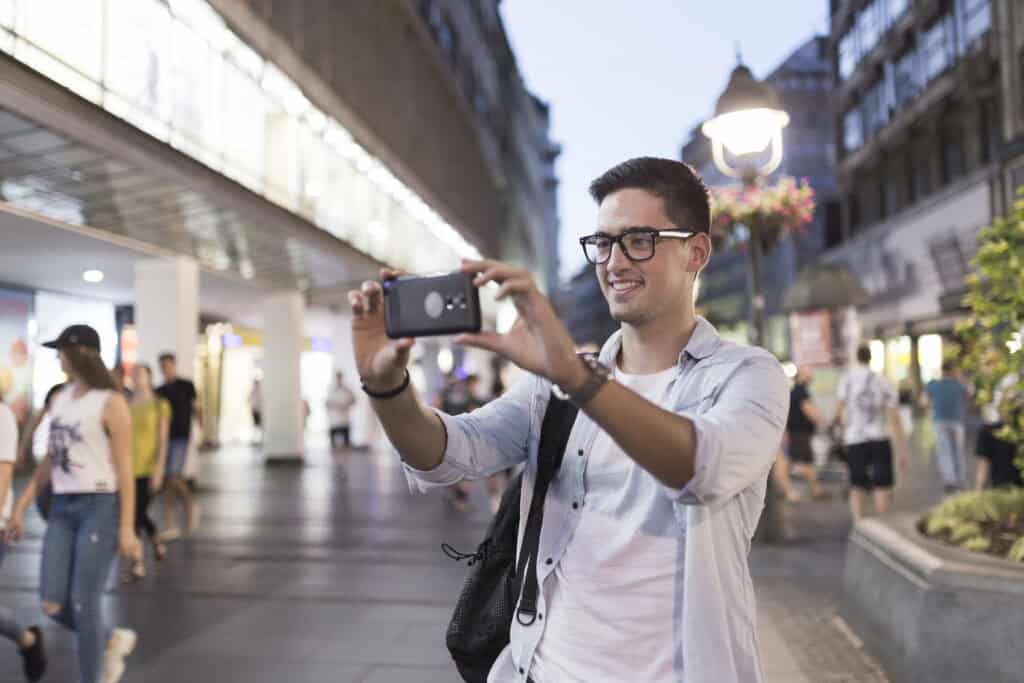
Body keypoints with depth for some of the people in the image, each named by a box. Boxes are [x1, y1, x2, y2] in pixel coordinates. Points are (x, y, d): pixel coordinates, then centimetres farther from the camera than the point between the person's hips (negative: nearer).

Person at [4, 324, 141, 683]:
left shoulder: (110, 402, -10)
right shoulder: (60, 398, 11)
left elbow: (124, 468, -12)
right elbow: (50, 459, 18)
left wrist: (127, 527, -14)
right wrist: (20, 508, 16)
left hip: (99, 506, -7)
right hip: (62, 508, 7)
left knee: (84, 605, -3)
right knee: (53, 604, 5)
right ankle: (113, 640, 30)